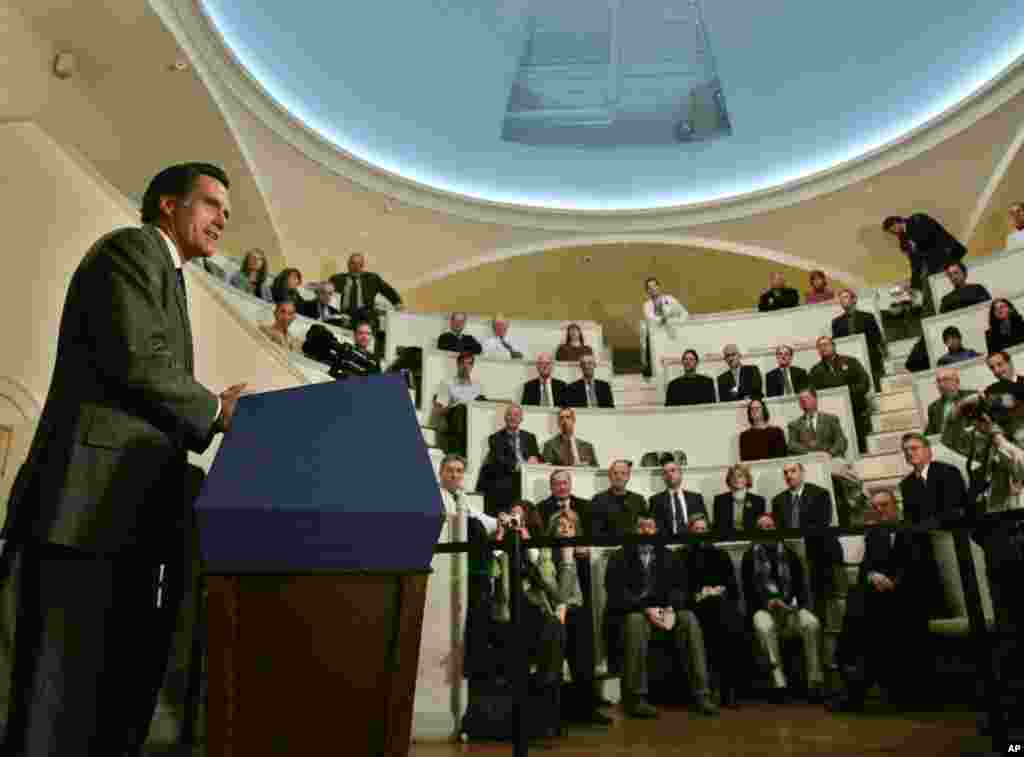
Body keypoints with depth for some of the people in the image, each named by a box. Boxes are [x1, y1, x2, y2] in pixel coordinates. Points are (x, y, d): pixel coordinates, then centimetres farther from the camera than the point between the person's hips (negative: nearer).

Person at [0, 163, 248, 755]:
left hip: (127, 514, 9)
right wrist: (217, 411, -3)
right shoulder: (132, 248, 0)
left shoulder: (167, 279, 27)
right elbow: (137, 361, -16)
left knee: (120, 693, 8)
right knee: (61, 695, -5)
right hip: (88, 507, -9)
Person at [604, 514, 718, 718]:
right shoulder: (620, 558, 4)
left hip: (662, 611, 3)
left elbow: (679, 587, 6)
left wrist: (671, 609, -15)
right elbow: (616, 593, -8)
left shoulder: (666, 557, 17)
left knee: (689, 618, -25)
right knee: (636, 621, -36)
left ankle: (701, 693, -25)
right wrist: (645, 609, -21)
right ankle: (635, 698, -33)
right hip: (629, 613, -3)